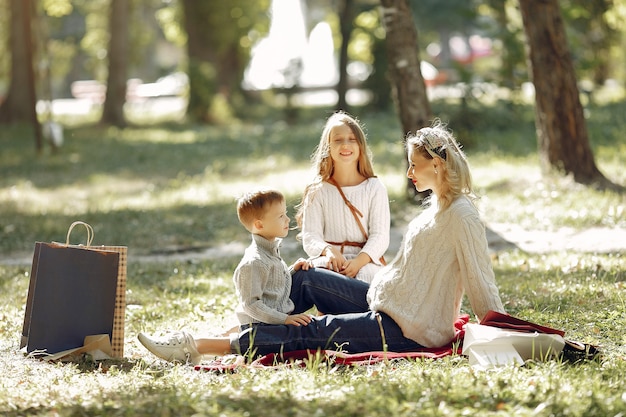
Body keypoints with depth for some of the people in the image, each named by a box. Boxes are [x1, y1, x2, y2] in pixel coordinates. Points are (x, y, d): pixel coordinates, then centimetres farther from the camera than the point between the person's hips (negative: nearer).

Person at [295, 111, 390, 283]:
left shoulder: (375, 187, 8)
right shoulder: (318, 191, 11)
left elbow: (380, 236, 0)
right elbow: (310, 237, 2)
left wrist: (359, 261, -20)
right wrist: (328, 250, -22)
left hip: (366, 261, 0)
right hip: (328, 261, 0)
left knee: (364, 276, -35)